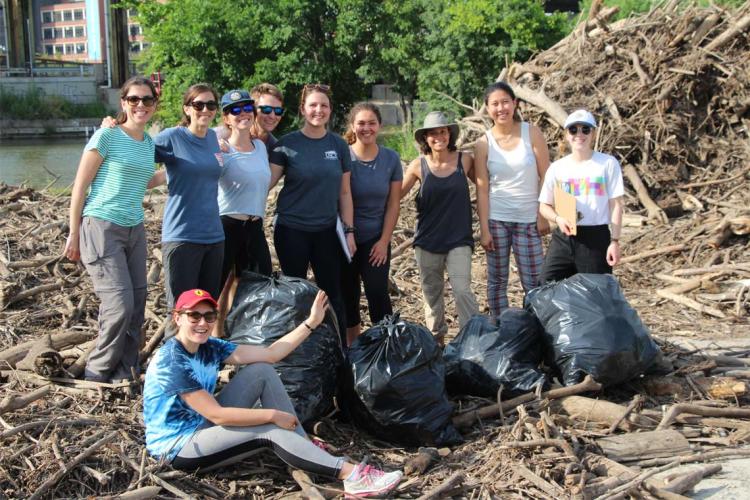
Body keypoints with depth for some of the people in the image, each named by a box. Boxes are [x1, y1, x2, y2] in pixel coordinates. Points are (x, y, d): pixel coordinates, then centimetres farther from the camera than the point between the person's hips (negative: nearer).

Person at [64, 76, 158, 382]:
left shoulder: (149, 143, 12)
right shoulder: (107, 136, -8)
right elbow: (80, 187, -7)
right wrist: (74, 234, -7)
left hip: (134, 231, 7)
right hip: (102, 228, -7)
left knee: (137, 306, 6)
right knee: (120, 306, -13)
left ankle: (125, 375, 20)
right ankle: (96, 374, 6)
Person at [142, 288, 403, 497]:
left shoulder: (209, 347, 0)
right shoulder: (171, 361, -24)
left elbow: (269, 354, -2)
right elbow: (216, 415, -26)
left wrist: (310, 323, -7)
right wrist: (273, 415, -21)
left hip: (203, 426, 9)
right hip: (177, 446, -9)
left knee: (262, 372, -3)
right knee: (272, 431, -22)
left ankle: (304, 445, -4)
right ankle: (351, 475, -26)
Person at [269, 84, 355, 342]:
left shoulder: (338, 145, 4)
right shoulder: (288, 144, -4)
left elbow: (344, 192, 7)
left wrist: (349, 231, 4)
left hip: (327, 231, 2)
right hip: (292, 230, -2)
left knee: (332, 292, 6)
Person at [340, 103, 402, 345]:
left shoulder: (391, 159, -2)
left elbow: (393, 204, 1)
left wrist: (384, 241, -4)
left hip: (375, 239, 0)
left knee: (377, 291, -12)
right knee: (348, 296, 8)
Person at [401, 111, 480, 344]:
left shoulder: (464, 160, -4)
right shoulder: (419, 165, -4)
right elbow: (396, 194, 6)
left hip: (459, 239, -2)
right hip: (427, 239, 2)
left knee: (462, 290, -13)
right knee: (431, 292, 12)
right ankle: (436, 338, 29)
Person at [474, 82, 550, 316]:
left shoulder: (532, 133, -3)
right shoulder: (483, 144, -2)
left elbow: (545, 178, -2)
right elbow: (482, 188, -3)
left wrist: (543, 216, -5)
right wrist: (484, 229, -6)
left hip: (528, 219, 0)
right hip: (496, 219, 1)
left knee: (534, 281, -1)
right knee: (497, 280, 7)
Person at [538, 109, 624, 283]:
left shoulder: (608, 164, -1)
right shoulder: (557, 168, 7)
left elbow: (615, 205, -1)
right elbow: (544, 205, 12)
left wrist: (615, 241, -7)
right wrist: (558, 219, -9)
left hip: (596, 237, -3)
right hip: (563, 238, 3)